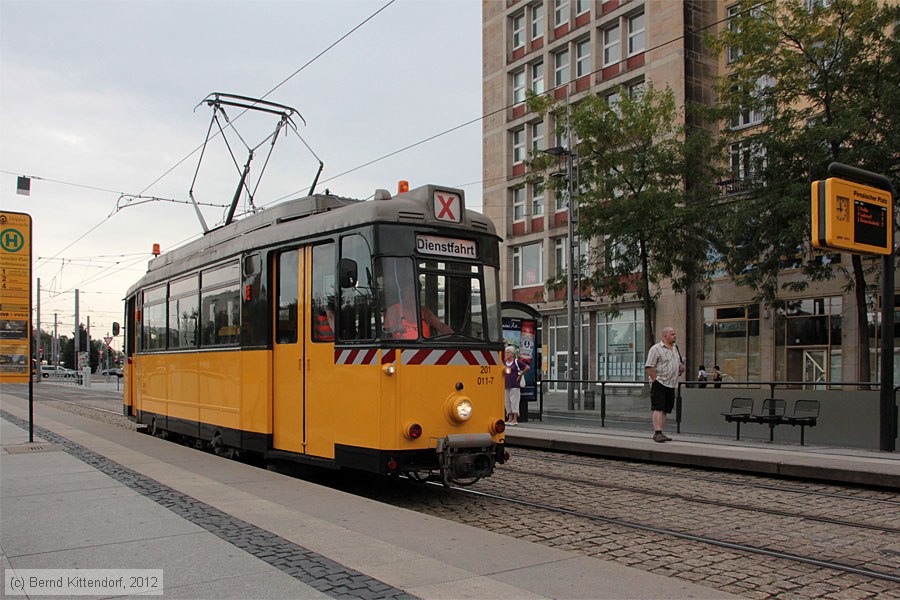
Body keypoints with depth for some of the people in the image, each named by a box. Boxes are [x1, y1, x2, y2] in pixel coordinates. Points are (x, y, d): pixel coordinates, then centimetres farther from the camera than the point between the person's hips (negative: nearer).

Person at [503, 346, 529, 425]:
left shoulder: (516, 362, -3)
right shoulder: (504, 363, 11)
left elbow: (527, 367, -6)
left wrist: (520, 375, -5)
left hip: (515, 385, -6)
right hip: (506, 385, 6)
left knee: (514, 401, -7)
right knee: (508, 402, 5)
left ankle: (515, 419, -5)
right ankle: (510, 419, 10)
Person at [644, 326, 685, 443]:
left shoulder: (676, 348, 17)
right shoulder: (656, 348, -8)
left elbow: (679, 363, 29)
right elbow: (649, 366, -13)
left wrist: (681, 368, 6)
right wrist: (655, 380, -16)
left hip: (671, 385, 8)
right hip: (659, 384, -8)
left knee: (665, 410, 9)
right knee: (658, 409, -12)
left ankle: (660, 432, 14)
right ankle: (657, 433, -17)